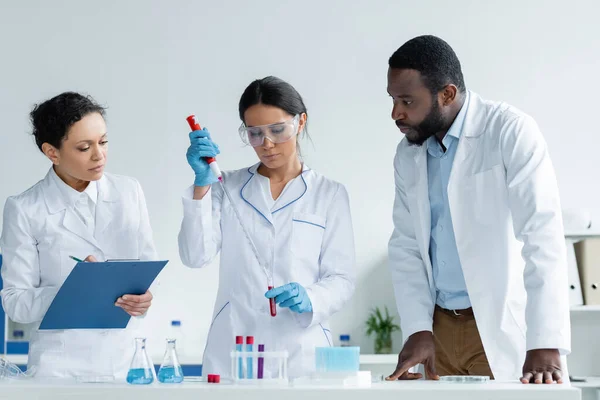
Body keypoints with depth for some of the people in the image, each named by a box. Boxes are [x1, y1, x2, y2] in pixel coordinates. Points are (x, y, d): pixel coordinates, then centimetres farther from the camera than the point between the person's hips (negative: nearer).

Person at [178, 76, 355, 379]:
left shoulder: (329, 194, 5)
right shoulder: (227, 187, 8)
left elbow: (341, 279, 0)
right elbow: (196, 256, -5)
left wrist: (309, 299, -21)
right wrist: (202, 183, -15)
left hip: (300, 352, -1)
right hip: (231, 352, 1)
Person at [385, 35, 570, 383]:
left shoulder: (512, 132, -12)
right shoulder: (408, 155, 7)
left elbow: (543, 237, -20)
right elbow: (406, 246, 9)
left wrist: (546, 345, -28)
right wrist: (418, 329, -6)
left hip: (502, 328, -5)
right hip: (439, 326, 5)